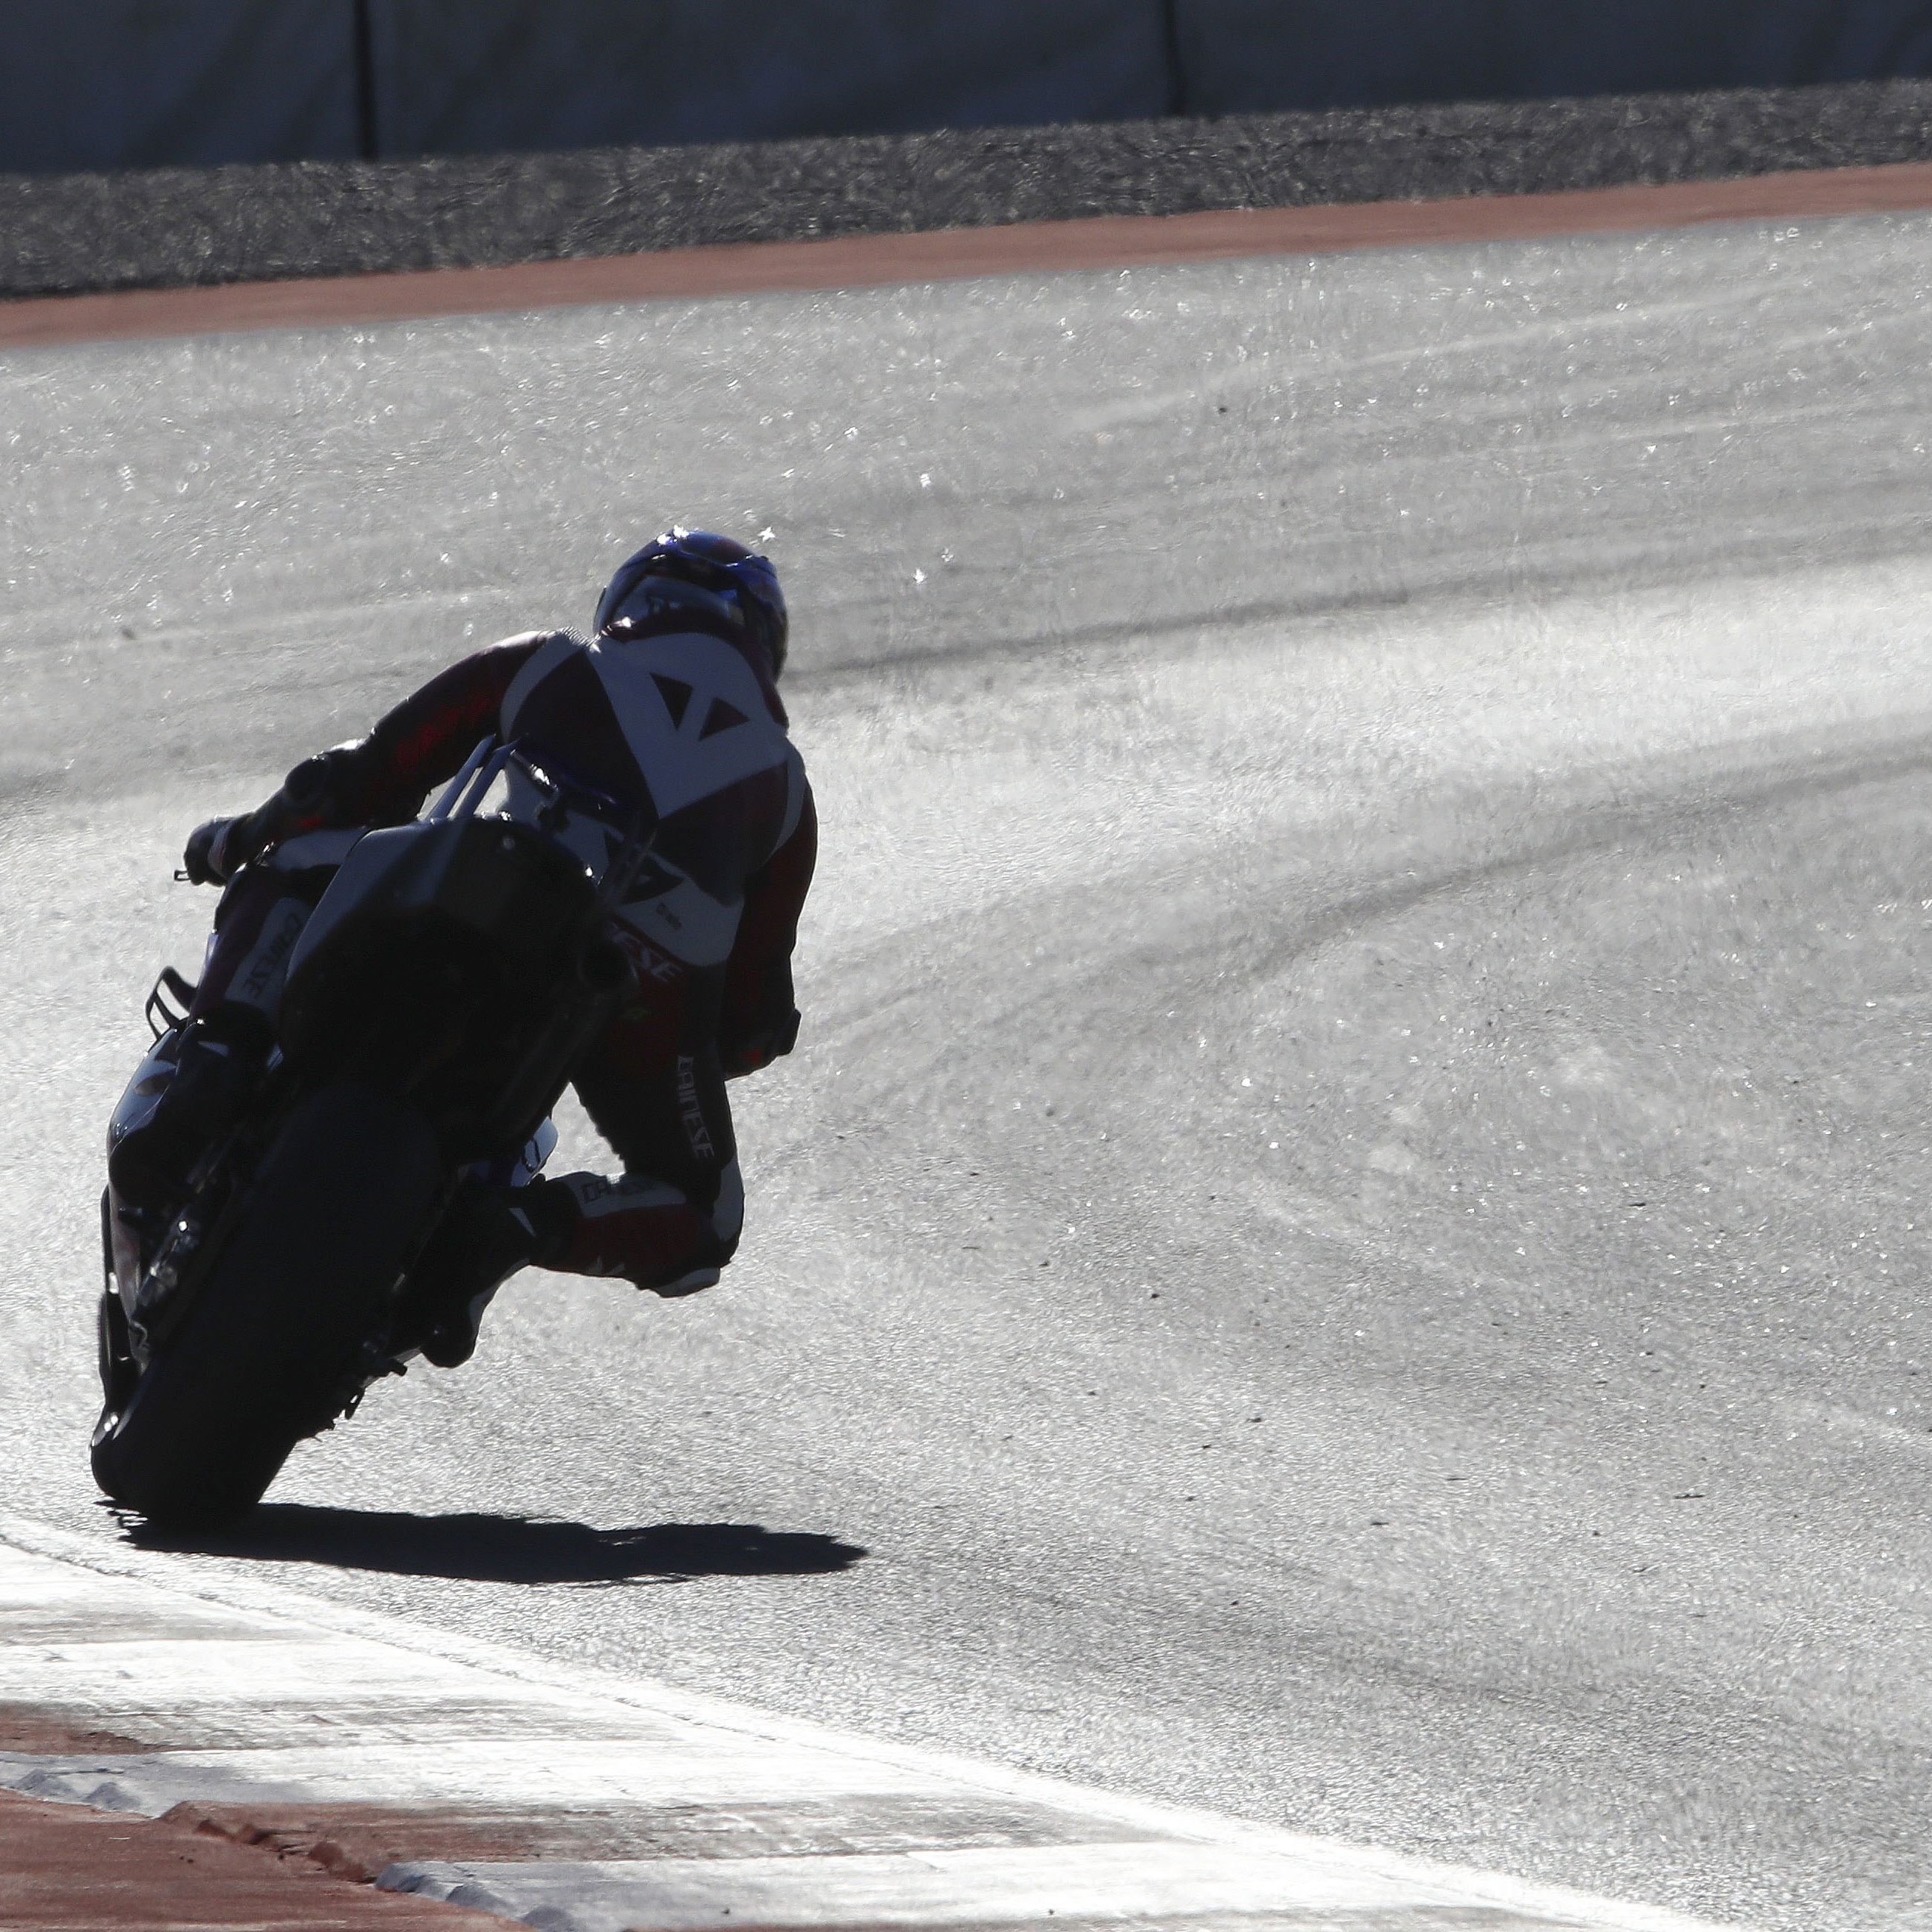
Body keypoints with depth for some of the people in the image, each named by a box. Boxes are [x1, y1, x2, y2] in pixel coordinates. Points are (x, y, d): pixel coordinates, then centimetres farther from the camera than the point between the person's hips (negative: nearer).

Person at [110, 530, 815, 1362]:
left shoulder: (543, 668, 24)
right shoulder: (784, 786, 29)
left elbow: (370, 774, 17)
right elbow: (755, 1021, 25)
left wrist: (247, 834, 34)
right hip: (652, 1002, 1)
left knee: (295, 866, 25)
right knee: (703, 1222, 26)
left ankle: (218, 1063, -4)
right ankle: (530, 1222, -7)